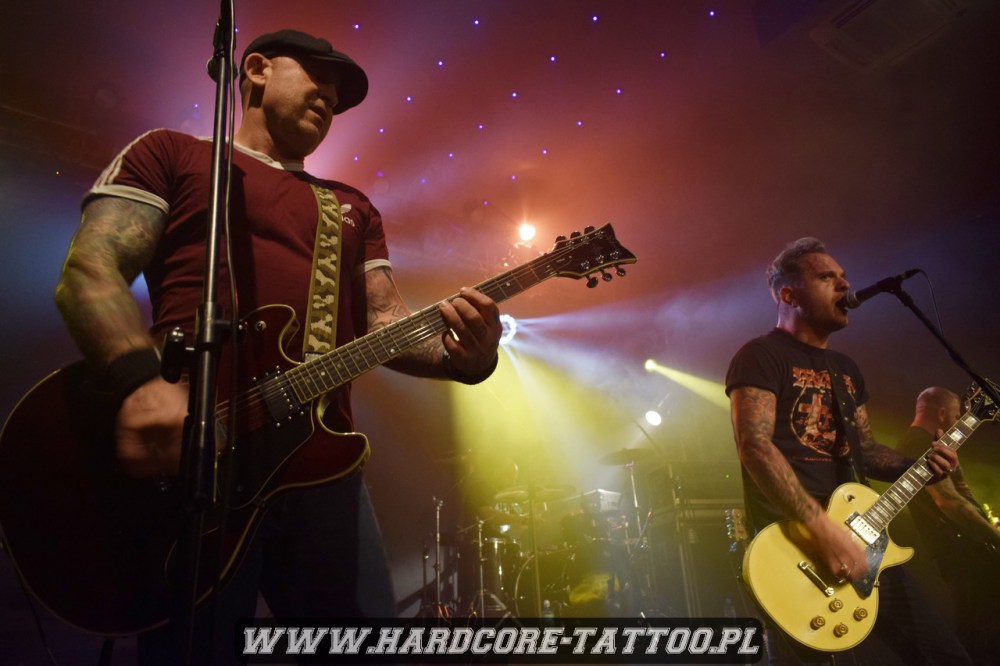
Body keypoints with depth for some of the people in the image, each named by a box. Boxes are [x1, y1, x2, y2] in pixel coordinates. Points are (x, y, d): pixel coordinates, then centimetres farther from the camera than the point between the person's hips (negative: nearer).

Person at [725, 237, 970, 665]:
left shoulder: (846, 369, 20)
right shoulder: (762, 356, -8)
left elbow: (865, 450, 24)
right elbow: (755, 447, -20)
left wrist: (917, 466, 4)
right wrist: (824, 529, -25)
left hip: (858, 540, 9)